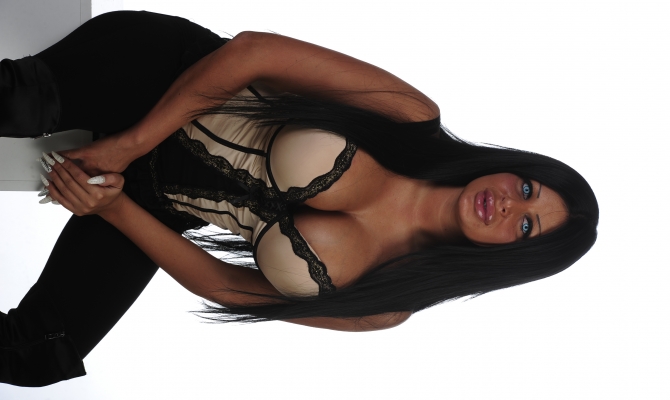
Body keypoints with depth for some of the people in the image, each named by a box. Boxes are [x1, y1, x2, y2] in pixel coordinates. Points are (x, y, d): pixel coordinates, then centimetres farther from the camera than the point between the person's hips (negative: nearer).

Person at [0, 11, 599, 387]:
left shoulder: (384, 304, -11)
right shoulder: (413, 121, -16)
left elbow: (224, 288, -8)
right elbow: (254, 50, -17)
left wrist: (114, 208, -18)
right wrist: (132, 142, -20)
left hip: (160, 205, 1)